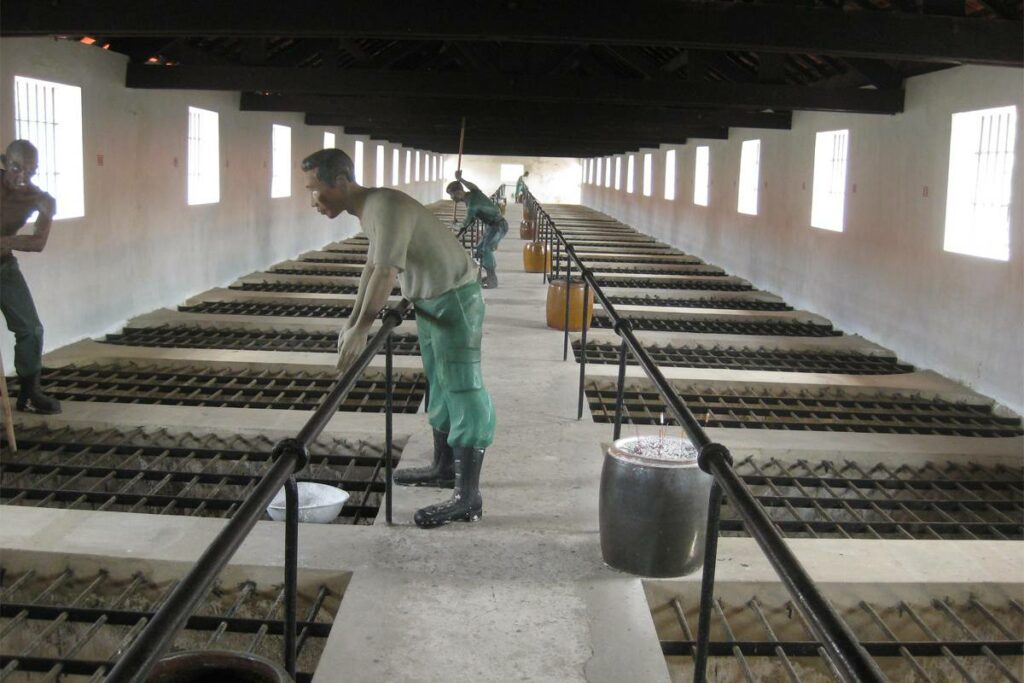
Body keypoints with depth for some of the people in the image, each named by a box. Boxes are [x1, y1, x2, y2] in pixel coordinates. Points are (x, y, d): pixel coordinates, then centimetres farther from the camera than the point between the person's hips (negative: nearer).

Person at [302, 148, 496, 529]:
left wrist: (360, 331, -31)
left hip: (454, 300, -10)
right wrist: (351, 323, 17)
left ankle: (468, 498, -8)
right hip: (429, 302, 10)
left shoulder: (386, 207, -25)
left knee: (463, 393, -9)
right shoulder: (368, 211, 6)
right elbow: (371, 268, 16)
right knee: (440, 387, 19)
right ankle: (444, 468, 34)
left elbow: (385, 272, -33)